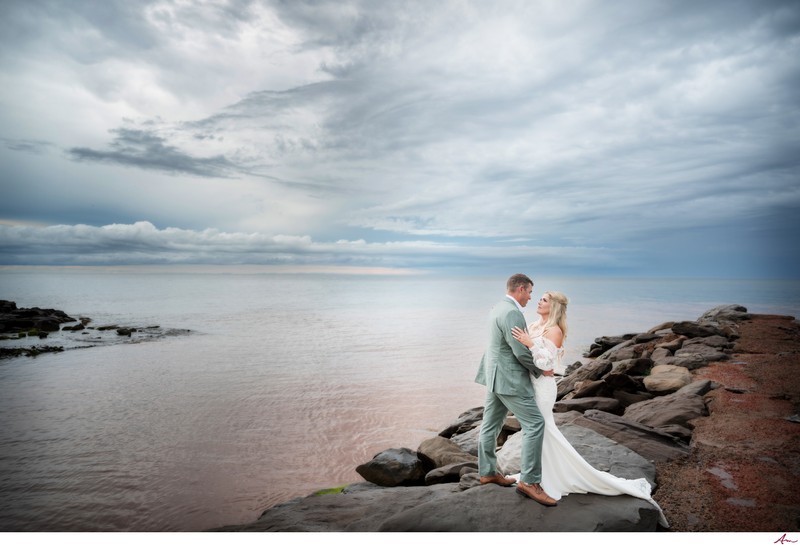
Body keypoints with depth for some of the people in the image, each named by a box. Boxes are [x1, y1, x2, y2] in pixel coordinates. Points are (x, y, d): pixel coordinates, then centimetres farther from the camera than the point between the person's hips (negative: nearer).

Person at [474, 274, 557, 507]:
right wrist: (541, 370, -6)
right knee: (534, 424, -5)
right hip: (510, 379, -10)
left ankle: (487, 472, 26)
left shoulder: (498, 308, 12)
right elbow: (522, 352, -21)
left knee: (491, 425, 15)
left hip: (496, 375, 10)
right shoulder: (512, 313, -21)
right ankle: (529, 481, -1)